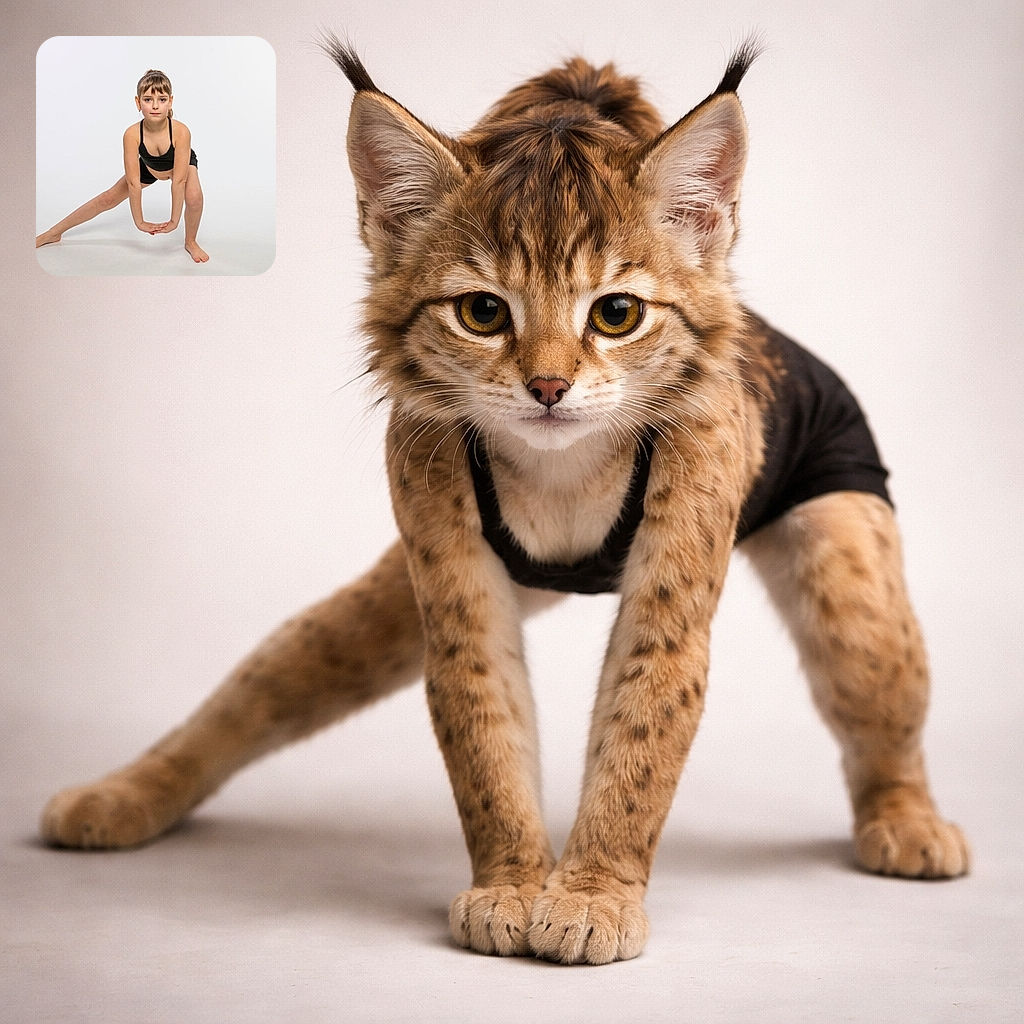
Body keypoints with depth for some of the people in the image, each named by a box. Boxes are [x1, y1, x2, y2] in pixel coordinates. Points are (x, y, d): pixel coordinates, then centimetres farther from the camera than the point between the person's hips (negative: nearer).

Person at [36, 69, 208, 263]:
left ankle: (190, 242, 0)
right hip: (148, 167, 2)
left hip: (182, 163, -2)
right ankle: (54, 233, 22)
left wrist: (174, 221, -35)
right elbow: (134, 183, -32)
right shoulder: (132, 134, -37)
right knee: (108, 199, 7)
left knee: (194, 197, -31)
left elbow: (179, 180, -37)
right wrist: (139, 222, -29)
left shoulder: (181, 131, -42)